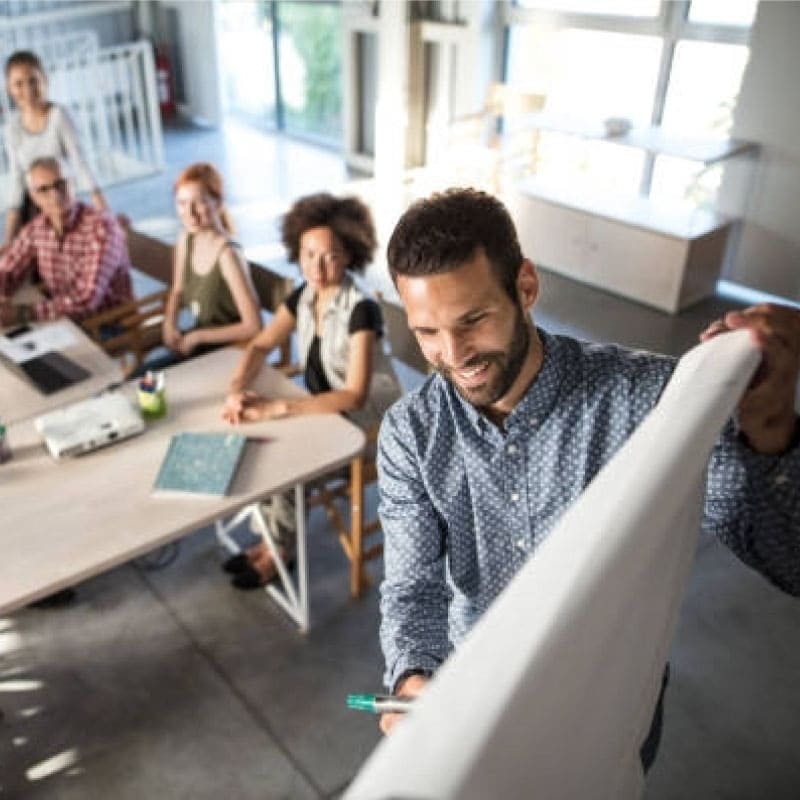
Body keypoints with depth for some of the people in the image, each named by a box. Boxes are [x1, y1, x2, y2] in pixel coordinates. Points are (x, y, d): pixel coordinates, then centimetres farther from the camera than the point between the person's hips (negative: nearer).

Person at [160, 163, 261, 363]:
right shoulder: (185, 240, -2)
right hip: (197, 339, 7)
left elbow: (253, 327, -26)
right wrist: (170, 323, -4)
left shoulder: (227, 254, -24)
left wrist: (197, 337, -18)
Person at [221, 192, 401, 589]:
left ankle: (280, 548, 7)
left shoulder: (361, 309, -27)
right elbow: (260, 346, 1)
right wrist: (237, 388, -20)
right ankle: (274, 534, 9)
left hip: (367, 422, -7)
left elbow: (354, 396, -33)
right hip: (324, 409, 7)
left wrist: (278, 407, -39)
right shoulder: (304, 296, -5)